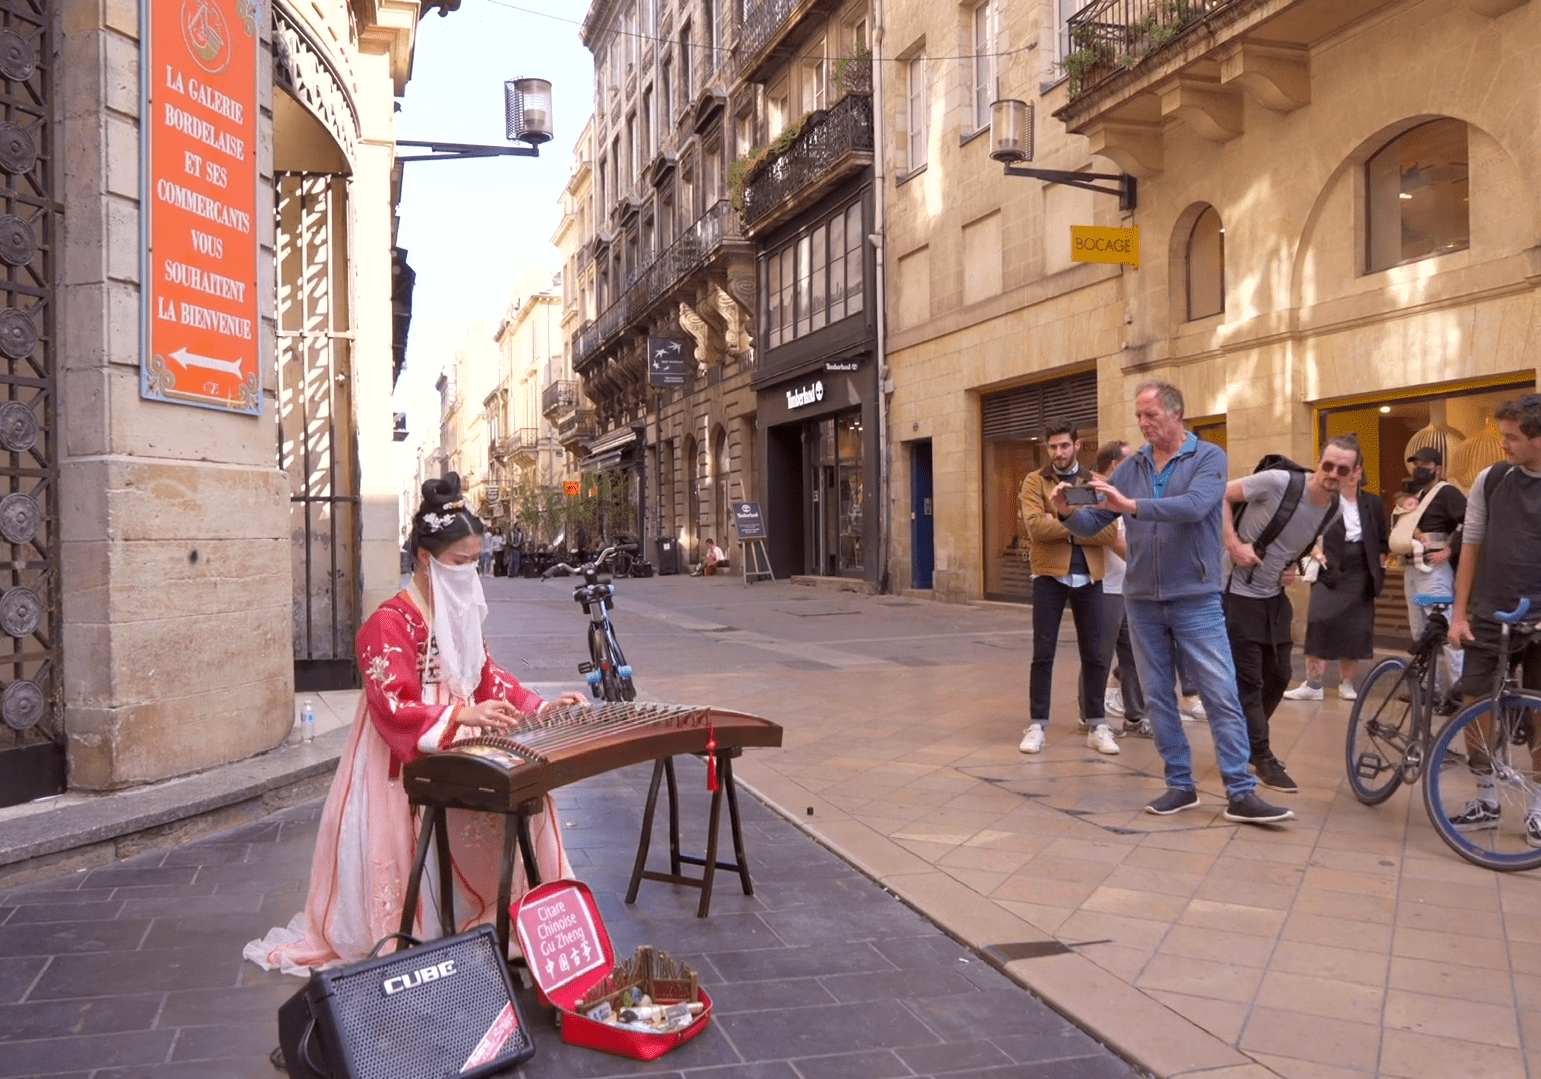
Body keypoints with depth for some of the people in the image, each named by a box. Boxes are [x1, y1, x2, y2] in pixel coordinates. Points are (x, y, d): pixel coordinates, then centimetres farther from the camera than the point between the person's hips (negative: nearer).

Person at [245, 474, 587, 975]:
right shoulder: (390, 622, -13)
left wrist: (540, 706, 4)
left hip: (459, 753, 8)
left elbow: (487, 676, 17)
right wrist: (461, 715, -34)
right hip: (405, 765, -8)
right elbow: (393, 708, -21)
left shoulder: (461, 615, 14)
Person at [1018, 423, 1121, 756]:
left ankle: (1096, 725, 19)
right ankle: (1037, 725, 10)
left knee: (1094, 655, 8)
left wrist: (1062, 527, -13)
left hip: (1089, 578, 2)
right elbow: (1036, 527, -16)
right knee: (1043, 654, 1)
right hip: (1049, 576, -2)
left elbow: (1109, 531, -6)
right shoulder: (1035, 481, 1)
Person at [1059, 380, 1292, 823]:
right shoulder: (1130, 467, 5)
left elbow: (1194, 506, -25)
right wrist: (1068, 511, -16)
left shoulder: (1209, 457, -5)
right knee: (1158, 698, 9)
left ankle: (1241, 793, 4)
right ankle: (1180, 784, 20)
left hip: (1196, 600, -4)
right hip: (1141, 602, 4)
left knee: (1222, 697, -3)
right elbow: (1092, 525, 5)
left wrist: (1132, 505, -32)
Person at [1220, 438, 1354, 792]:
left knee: (1278, 678, 14)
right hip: (1239, 593, -7)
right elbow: (1220, 495, -15)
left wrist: (1294, 566, 1)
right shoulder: (1279, 482, -22)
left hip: (1274, 597, 7)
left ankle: (1248, 739, 35)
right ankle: (1264, 759, 11)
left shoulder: (1335, 511, -1)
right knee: (1248, 681, -2)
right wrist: (1233, 543, -23)